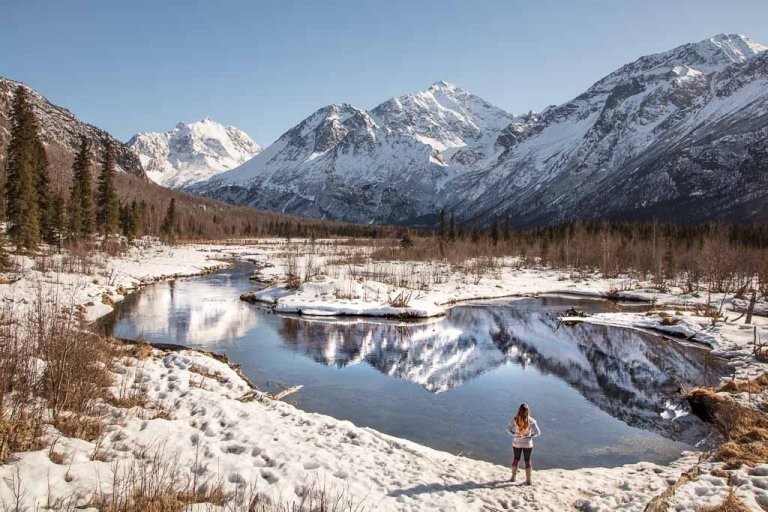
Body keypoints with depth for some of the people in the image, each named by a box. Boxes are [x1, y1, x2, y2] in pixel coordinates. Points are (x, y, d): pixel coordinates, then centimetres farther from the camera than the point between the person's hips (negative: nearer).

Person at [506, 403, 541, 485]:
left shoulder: (515, 420, -16)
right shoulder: (531, 421, -17)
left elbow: (508, 428, -9)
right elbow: (538, 433, -12)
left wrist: (514, 434, 3)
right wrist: (531, 436, 2)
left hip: (517, 443, 1)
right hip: (527, 444, -1)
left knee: (516, 459, 19)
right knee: (527, 461, 14)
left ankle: (513, 477, 31)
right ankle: (528, 480, 19)